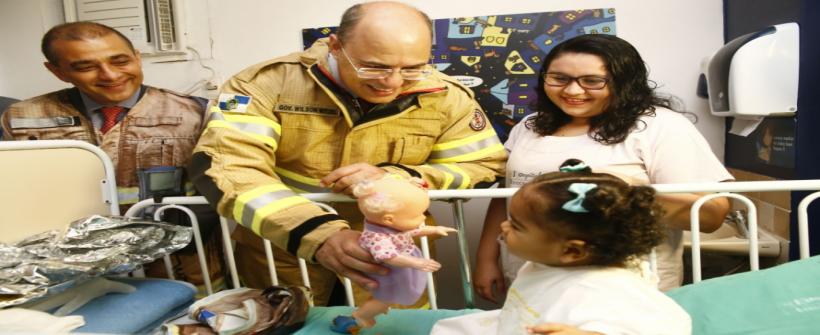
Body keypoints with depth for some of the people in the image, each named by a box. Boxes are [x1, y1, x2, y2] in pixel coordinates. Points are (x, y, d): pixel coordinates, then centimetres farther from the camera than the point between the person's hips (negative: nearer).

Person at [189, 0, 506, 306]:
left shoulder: (447, 97, -12)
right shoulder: (269, 82, -19)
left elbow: (486, 169, -7)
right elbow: (225, 165, -27)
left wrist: (395, 178, -25)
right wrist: (318, 235, -43)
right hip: (281, 245, 0)